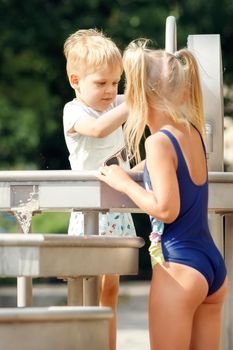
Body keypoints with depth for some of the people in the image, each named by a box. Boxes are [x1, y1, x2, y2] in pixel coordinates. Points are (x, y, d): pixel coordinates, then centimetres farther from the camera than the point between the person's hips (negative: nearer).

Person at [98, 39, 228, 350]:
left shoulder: (159, 142, -14)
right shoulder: (194, 132, 9)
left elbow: (167, 209, -19)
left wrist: (125, 184, -7)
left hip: (179, 267, -8)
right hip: (215, 266, 8)